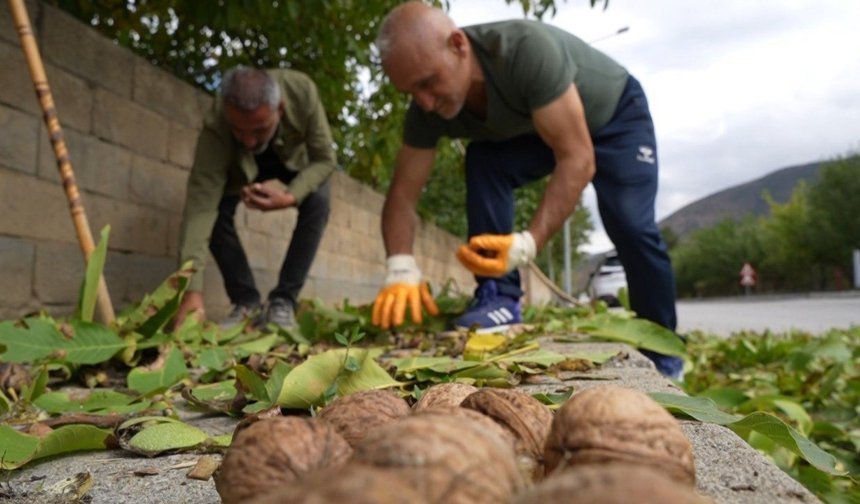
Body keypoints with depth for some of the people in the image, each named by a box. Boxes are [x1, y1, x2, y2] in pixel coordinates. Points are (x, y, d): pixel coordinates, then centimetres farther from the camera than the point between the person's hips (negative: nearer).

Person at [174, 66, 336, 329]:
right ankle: (246, 301, -6)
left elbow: (324, 159, -27)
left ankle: (283, 300, -15)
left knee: (318, 201, -28)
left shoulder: (302, 91, -39)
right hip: (241, 167, 0)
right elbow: (200, 206, -45)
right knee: (216, 209, -25)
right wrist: (192, 289, -54)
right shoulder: (216, 127, -40)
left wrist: (291, 196, -46)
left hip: (296, 157, 0)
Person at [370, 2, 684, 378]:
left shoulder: (527, 49, -42)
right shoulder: (428, 110, -24)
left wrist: (529, 243, -52)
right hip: (533, 128, 4)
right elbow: (403, 194, -22)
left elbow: (578, 158, -42)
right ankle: (500, 297, -16)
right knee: (482, 162, -24)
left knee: (631, 228, -19)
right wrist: (401, 269, -39)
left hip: (615, 112, -4)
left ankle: (662, 356, 0)